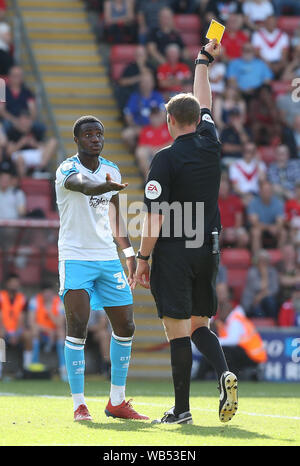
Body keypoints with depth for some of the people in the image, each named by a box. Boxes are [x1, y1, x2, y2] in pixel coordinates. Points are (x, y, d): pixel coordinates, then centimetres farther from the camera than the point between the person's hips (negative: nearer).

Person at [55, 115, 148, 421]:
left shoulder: (111, 171, 10)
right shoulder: (67, 169, -11)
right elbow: (83, 185, -36)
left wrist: (129, 252, 20)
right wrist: (107, 186, -57)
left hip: (107, 257, 6)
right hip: (75, 256, -6)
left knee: (125, 326, 4)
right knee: (77, 325, -14)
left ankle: (116, 402, 15)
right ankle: (79, 405, -8)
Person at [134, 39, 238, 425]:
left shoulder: (165, 159, -11)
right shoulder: (209, 144, 4)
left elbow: (155, 216, -13)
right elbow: (204, 103, 23)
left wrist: (143, 259, -6)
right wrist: (203, 61, 38)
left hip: (174, 251, -6)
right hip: (208, 249, 6)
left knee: (178, 329, -4)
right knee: (199, 325, 15)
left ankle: (181, 409, -3)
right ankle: (224, 372, -12)